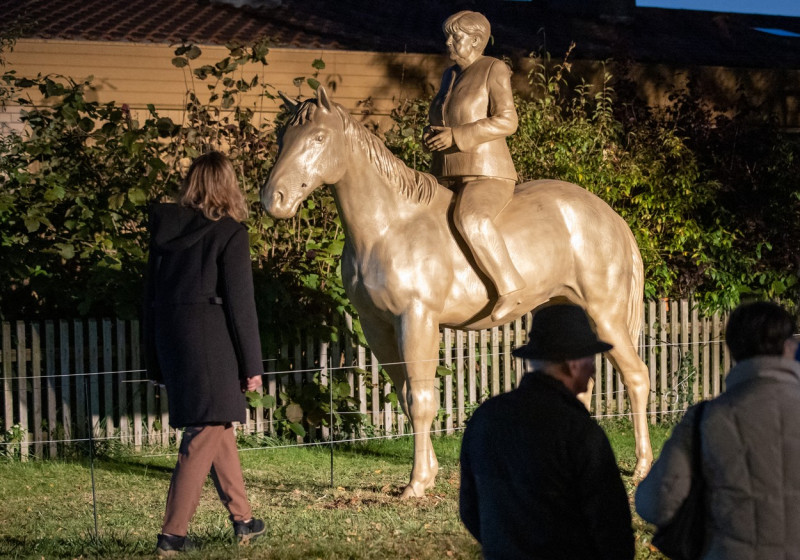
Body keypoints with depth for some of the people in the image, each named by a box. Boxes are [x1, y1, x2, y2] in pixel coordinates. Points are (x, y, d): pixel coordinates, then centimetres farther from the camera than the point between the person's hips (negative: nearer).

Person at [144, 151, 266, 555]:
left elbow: (151, 296, 12)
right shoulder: (229, 234, -8)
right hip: (212, 341, -6)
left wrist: (156, 362, 19)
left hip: (170, 338, 6)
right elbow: (240, 305, -10)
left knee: (219, 429, 17)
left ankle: (243, 521, 25)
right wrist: (252, 365, -4)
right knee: (205, 434, -2)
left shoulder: (164, 230, 8)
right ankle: (172, 533, -6)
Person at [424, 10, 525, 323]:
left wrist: (456, 136, -21)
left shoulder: (493, 70, -5)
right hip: (447, 180, 9)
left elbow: (506, 121, -15)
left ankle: (509, 286, -27)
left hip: (487, 177, -9)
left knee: (469, 221, -38)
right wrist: (431, 135, 3)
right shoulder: (450, 76, 17)